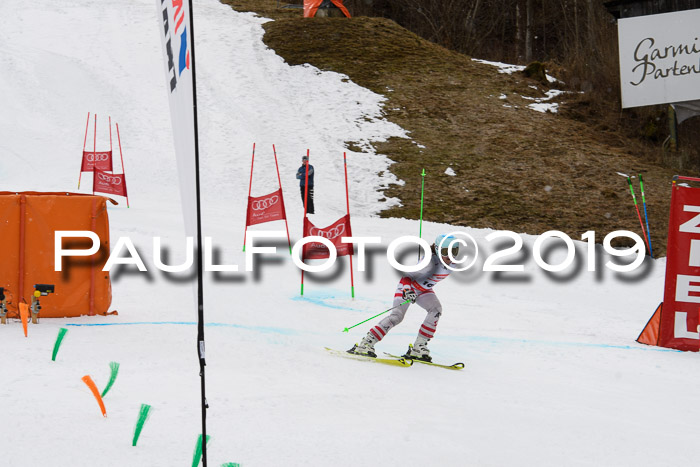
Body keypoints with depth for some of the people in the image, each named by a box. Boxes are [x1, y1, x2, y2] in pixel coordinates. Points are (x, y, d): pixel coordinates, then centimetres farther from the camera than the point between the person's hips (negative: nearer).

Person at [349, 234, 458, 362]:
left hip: (424, 290, 7)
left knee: (436, 310, -20)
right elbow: (407, 277, -36)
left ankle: (418, 348, -16)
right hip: (408, 286, -7)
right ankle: (364, 345, -23)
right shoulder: (430, 261, -33)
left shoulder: (452, 263, -12)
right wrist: (407, 291, -53)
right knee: (397, 316, -23)